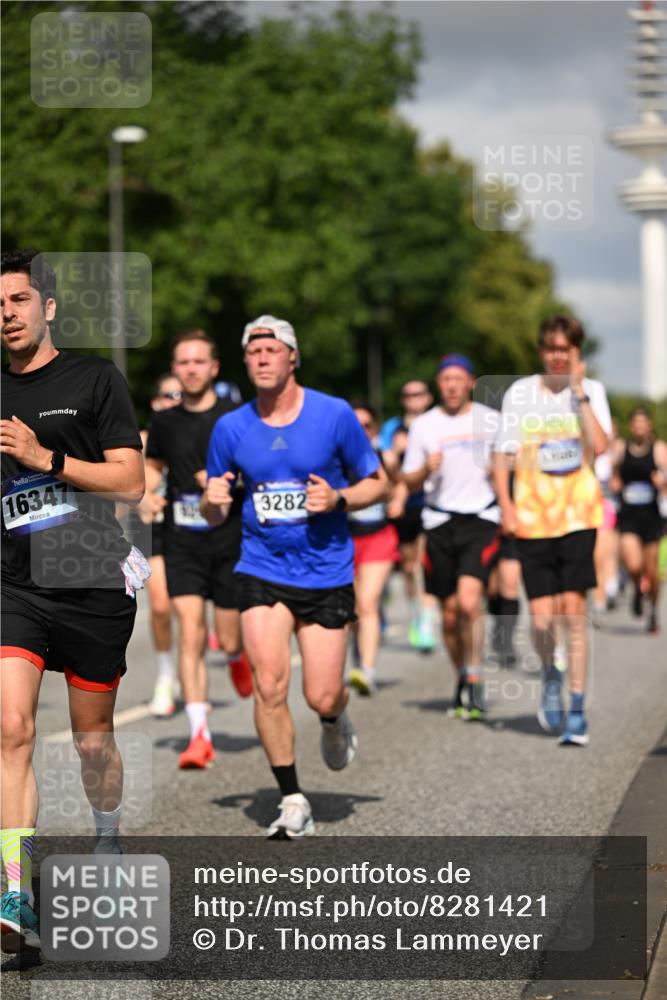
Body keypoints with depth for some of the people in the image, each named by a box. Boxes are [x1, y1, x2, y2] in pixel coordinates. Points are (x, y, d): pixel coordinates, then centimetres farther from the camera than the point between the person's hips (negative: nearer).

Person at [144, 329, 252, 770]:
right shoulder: (165, 422, 6)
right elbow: (154, 464, 23)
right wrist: (147, 493, 3)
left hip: (230, 542, -2)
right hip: (183, 545, 2)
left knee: (230, 640, 5)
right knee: (191, 635, -10)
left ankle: (238, 657, 45)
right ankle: (200, 735, -9)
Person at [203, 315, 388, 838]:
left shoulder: (335, 414, -6)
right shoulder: (230, 429, 0)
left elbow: (378, 482, 3)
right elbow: (214, 515, 9)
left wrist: (337, 499, -16)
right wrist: (214, 501, -14)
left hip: (326, 574, -1)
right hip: (262, 572, 1)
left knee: (322, 697, -2)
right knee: (269, 685, -13)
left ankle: (335, 721, 38)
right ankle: (293, 803, 1)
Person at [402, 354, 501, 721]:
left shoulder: (491, 420, 6)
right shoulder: (424, 425, 7)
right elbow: (409, 481, 9)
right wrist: (427, 469, -12)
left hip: (481, 520, -2)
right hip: (440, 522, 2)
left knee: (469, 603, -19)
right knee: (450, 614, 5)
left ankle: (474, 683, -9)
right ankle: (462, 677, 26)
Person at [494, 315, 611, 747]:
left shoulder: (592, 391, 4)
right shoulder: (520, 393, 4)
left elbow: (600, 445, -12)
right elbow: (503, 456, 6)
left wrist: (579, 393, -11)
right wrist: (506, 507, -5)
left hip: (579, 515, 0)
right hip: (533, 520, 0)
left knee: (574, 614, -7)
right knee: (542, 620, -4)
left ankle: (576, 711, 2)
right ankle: (551, 676, 29)